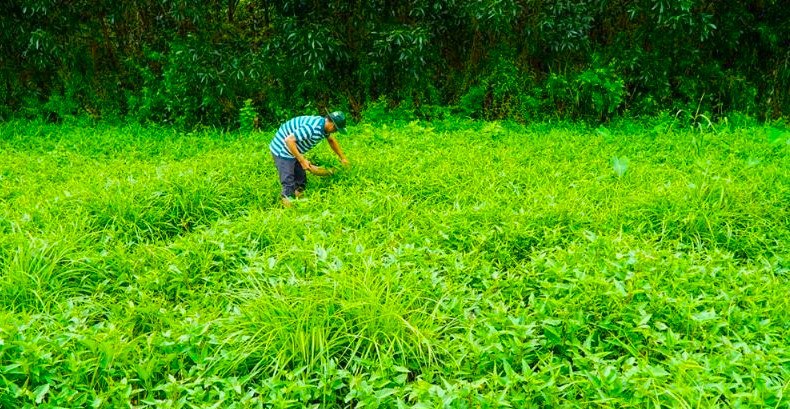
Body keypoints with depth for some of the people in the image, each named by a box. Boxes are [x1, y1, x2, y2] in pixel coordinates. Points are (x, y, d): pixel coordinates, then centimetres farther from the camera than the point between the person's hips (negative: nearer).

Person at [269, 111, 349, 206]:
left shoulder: (324, 125, -2)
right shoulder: (312, 128, -33)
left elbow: (331, 140, 20)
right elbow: (289, 140, -35)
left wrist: (342, 158, 24)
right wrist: (302, 160, -30)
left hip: (294, 151, 10)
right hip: (282, 151, -10)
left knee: (301, 182, 14)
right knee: (289, 184, -8)